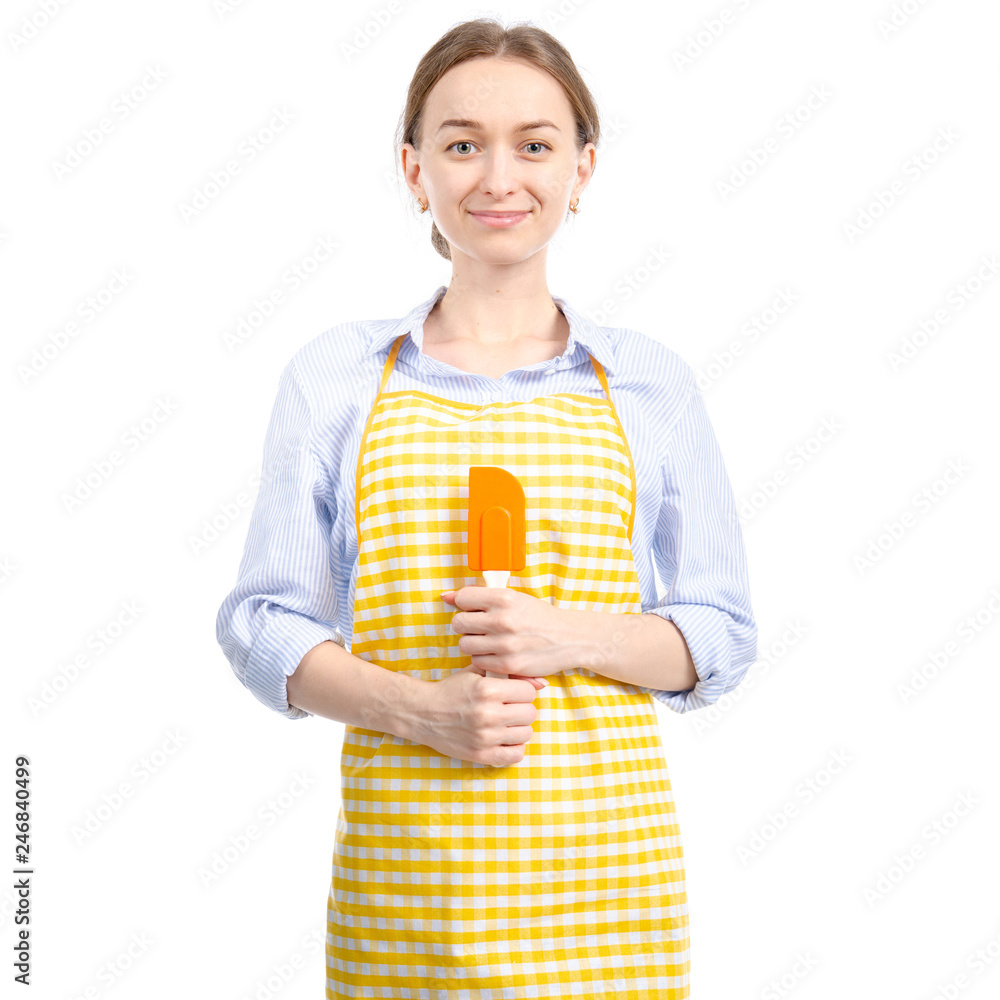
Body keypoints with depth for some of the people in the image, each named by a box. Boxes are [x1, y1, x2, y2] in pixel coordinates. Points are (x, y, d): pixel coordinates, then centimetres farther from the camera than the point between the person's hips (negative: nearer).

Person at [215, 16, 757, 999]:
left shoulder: (649, 382, 4)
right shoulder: (334, 376, 4)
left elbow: (722, 636, 6)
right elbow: (264, 622, 4)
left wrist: (574, 636, -14)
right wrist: (415, 707, -14)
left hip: (600, 858, 1)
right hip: (401, 861, 0)